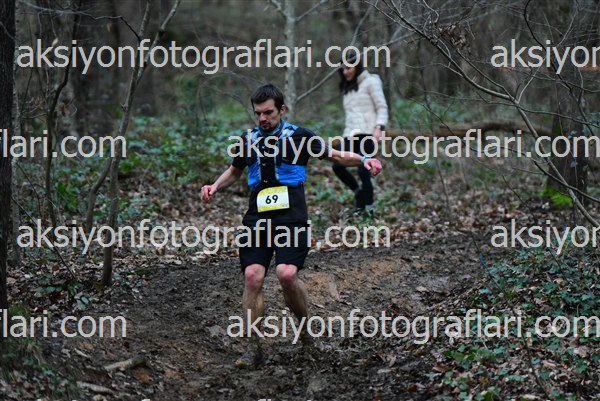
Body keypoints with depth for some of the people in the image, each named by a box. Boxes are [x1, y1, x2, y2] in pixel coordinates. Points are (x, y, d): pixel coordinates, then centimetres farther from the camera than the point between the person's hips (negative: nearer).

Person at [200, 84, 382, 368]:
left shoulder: (299, 137, 4)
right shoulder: (249, 139, 15)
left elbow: (336, 156, 9)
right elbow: (234, 171, 32)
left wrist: (363, 160, -8)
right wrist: (214, 187, 15)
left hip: (291, 217, -3)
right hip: (257, 218, 3)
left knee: (287, 274, -23)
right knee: (252, 276, -12)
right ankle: (253, 348, -4)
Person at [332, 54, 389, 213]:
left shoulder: (370, 82, 3)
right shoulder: (347, 88, 24)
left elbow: (382, 107, -4)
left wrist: (379, 127, -17)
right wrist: (348, 132, 12)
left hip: (367, 134, -7)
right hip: (350, 135, 7)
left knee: (363, 170, -13)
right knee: (338, 166, -8)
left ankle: (368, 208, -6)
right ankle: (358, 191, 15)